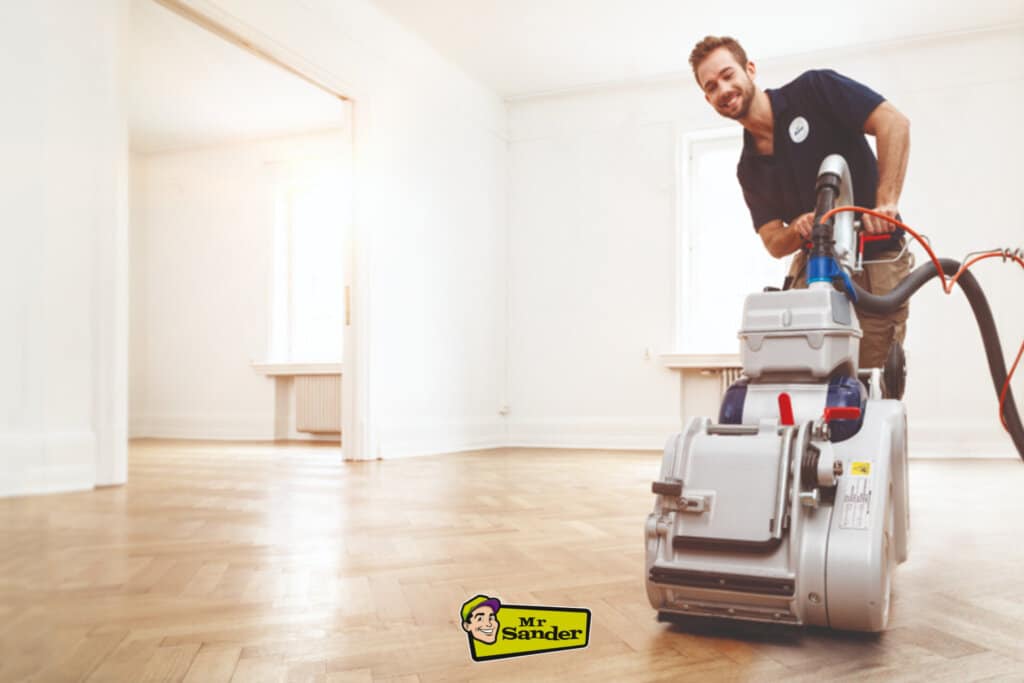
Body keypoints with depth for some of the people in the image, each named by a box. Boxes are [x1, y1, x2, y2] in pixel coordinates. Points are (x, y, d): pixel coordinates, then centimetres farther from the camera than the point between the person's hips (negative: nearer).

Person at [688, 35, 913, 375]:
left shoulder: (814, 90, -9)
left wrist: (886, 201, -28)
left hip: (877, 259, -5)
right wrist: (799, 230, -20)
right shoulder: (749, 168, 7)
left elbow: (894, 122, -19)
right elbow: (774, 243, 3)